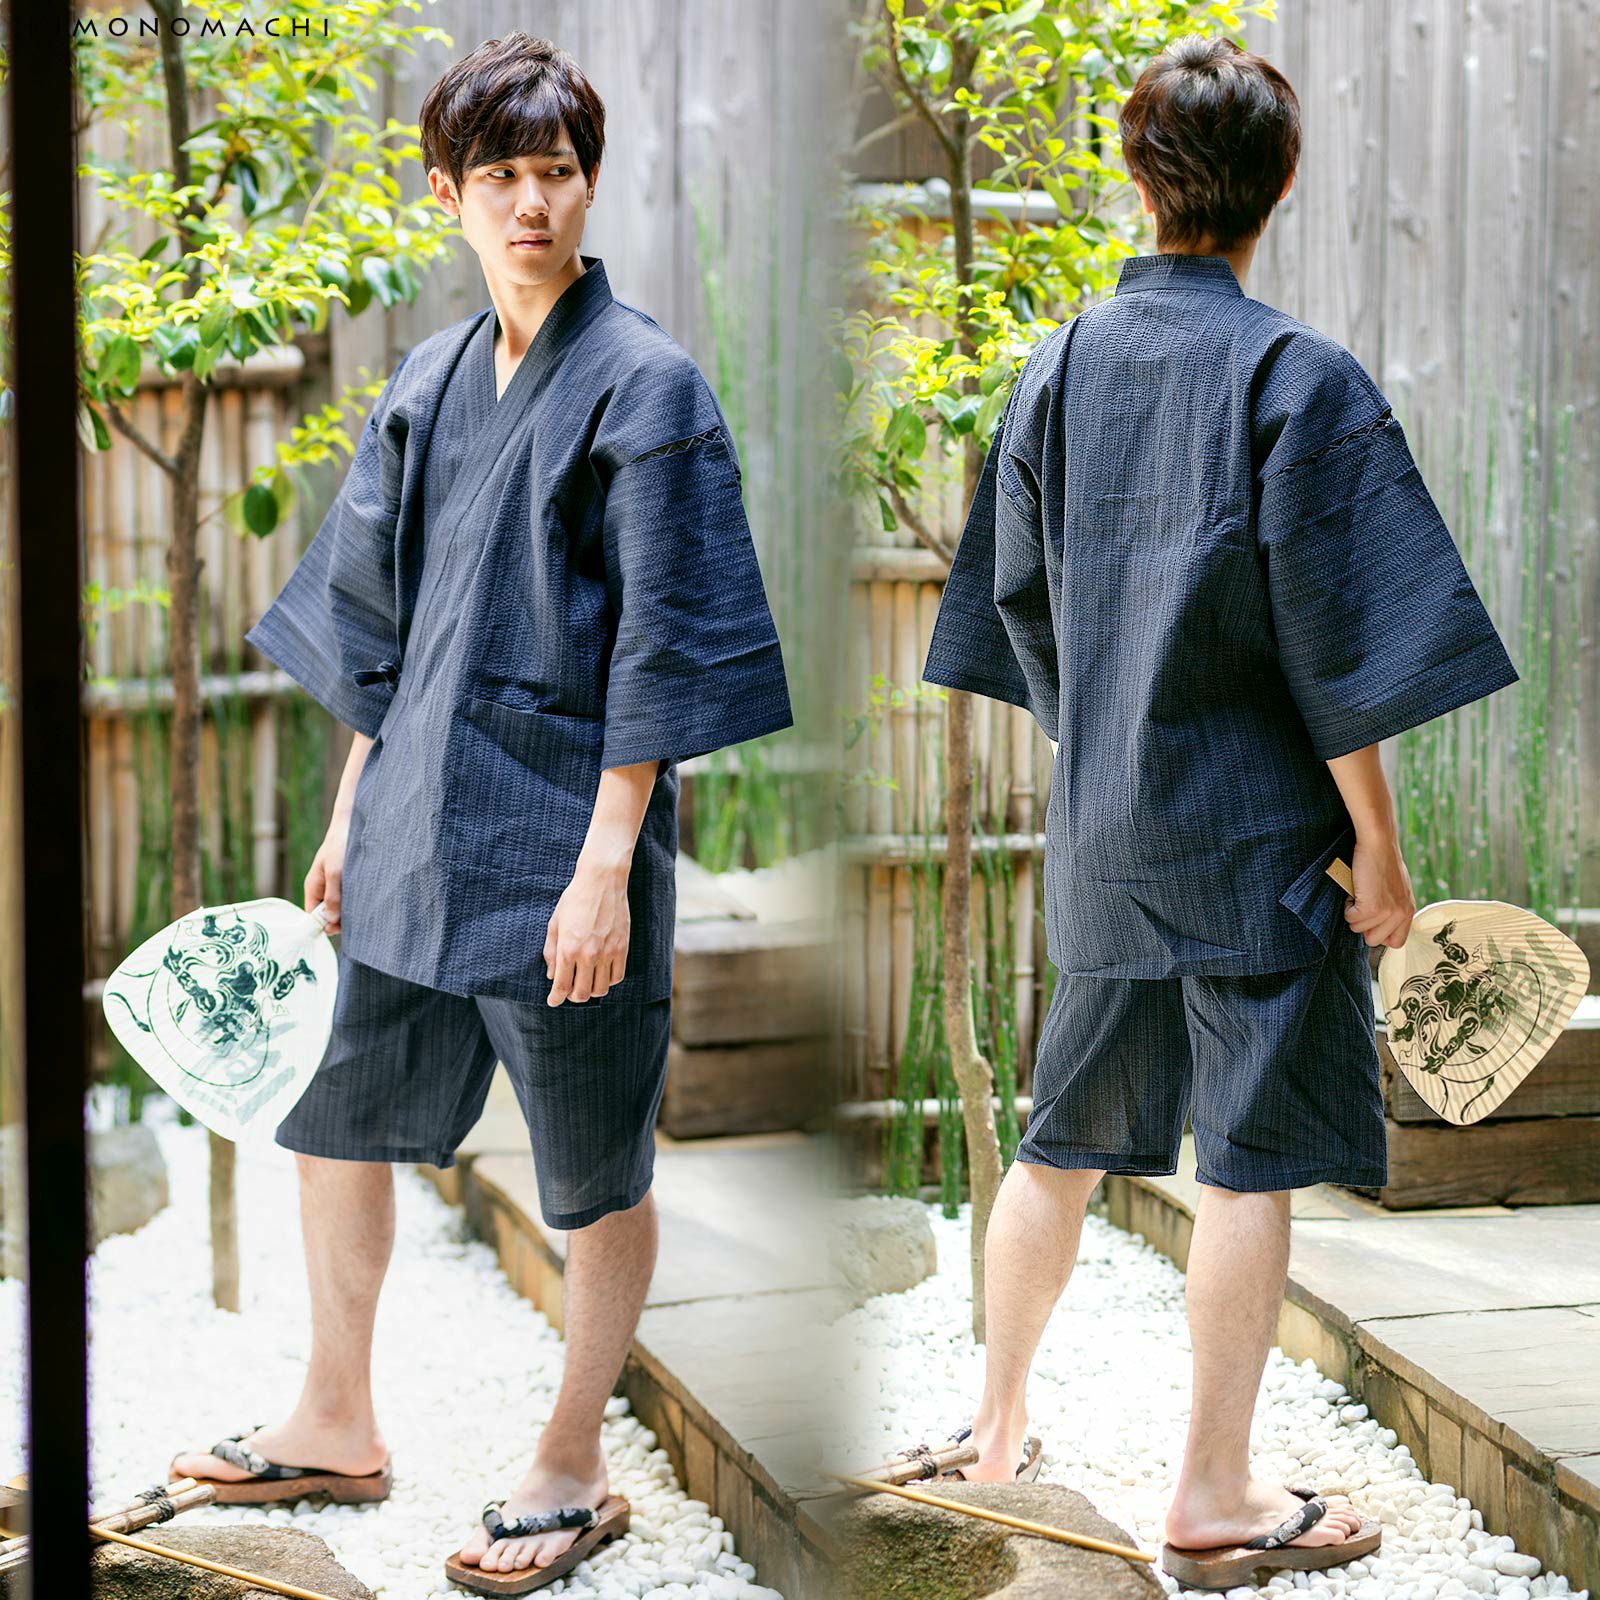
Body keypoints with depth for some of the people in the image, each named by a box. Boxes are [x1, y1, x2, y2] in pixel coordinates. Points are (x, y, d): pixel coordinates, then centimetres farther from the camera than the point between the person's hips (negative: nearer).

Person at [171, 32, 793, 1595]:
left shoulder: (646, 386, -11)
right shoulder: (429, 382, 8)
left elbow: (659, 647, -14)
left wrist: (606, 864, -18)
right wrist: (352, 814, 15)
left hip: (556, 834, -7)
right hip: (414, 825, 7)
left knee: (597, 1174, 6)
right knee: (331, 1116, 16)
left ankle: (569, 1471, 23)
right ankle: (338, 1422, 34)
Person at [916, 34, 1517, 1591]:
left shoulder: (1058, 368, 4)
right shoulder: (1299, 378, -13)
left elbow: (1019, 604, 11)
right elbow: (1337, 641, -14)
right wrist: (1378, 848, -7)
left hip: (1100, 824, 6)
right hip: (1255, 825, -5)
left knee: (1065, 1139, 18)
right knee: (1250, 1161, 3)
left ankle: (995, 1428, 29)